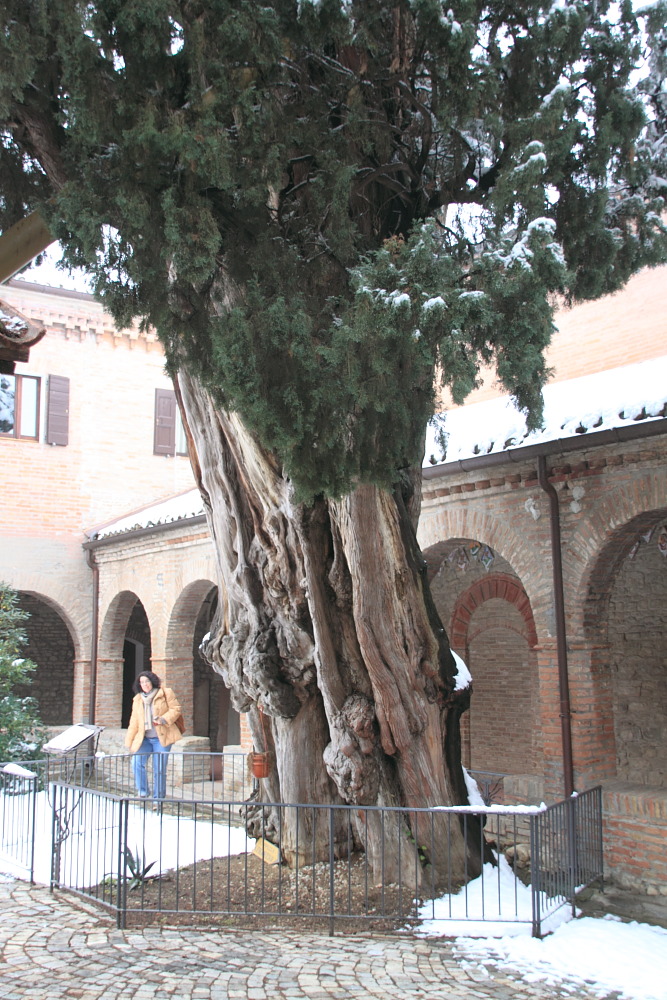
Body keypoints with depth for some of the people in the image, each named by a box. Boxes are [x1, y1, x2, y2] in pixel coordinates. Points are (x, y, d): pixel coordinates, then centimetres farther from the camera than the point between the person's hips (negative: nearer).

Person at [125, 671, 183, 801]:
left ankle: (158, 798, 8)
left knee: (159, 769, -3)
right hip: (144, 738, 4)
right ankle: (142, 793, 1)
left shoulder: (165, 693, 3)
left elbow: (176, 709, -2)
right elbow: (134, 721, 15)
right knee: (136, 763, -15)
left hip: (162, 737, -3)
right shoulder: (137, 699, 15)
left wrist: (164, 719, -19)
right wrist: (129, 741, 10)